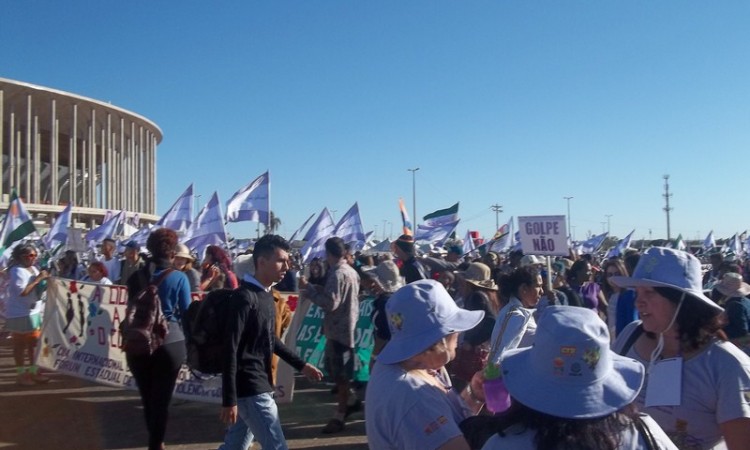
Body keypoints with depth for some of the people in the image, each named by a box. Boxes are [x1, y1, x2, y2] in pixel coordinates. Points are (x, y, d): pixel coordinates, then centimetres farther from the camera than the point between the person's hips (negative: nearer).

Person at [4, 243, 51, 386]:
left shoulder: (34, 269, 9)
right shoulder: (17, 271, -17)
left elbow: (39, 288, 17)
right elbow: (22, 292, -27)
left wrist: (45, 279, -2)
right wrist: (38, 279, -22)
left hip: (34, 311, 9)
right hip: (19, 313, -9)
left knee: (34, 343, 13)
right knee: (20, 344, 0)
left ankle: (33, 371, 23)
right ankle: (20, 374, 8)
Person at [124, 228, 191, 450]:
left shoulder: (135, 277, 3)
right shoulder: (178, 278, -9)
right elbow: (186, 313, -2)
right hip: (170, 342, -4)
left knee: (147, 397, 18)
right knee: (161, 398, 6)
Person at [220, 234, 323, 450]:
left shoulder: (266, 295, 10)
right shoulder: (244, 297, -18)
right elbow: (230, 349, -20)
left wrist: (301, 365, 18)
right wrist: (229, 399, -21)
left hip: (260, 385, 9)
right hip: (249, 388, -9)